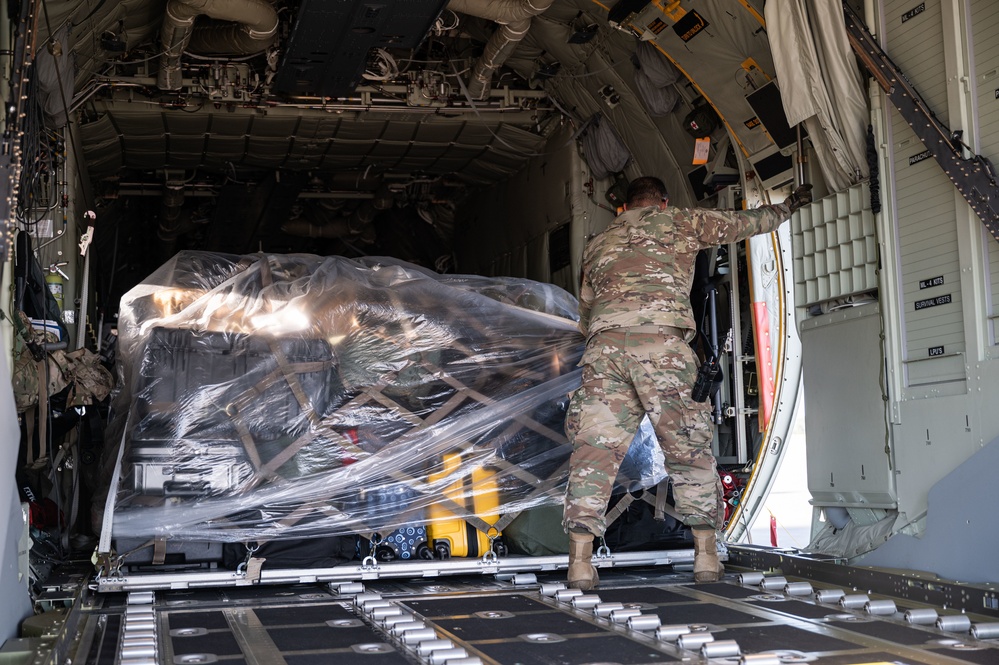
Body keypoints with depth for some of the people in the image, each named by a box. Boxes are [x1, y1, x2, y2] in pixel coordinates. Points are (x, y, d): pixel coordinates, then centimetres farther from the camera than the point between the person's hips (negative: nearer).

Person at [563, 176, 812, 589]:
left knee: (593, 452, -1)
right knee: (690, 451, 8)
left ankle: (580, 560, -9)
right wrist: (787, 206, 48)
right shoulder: (679, 223, 20)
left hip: (604, 345, 3)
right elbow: (746, 223, 30)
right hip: (661, 344, -2)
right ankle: (706, 555, 9)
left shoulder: (597, 244, 30)